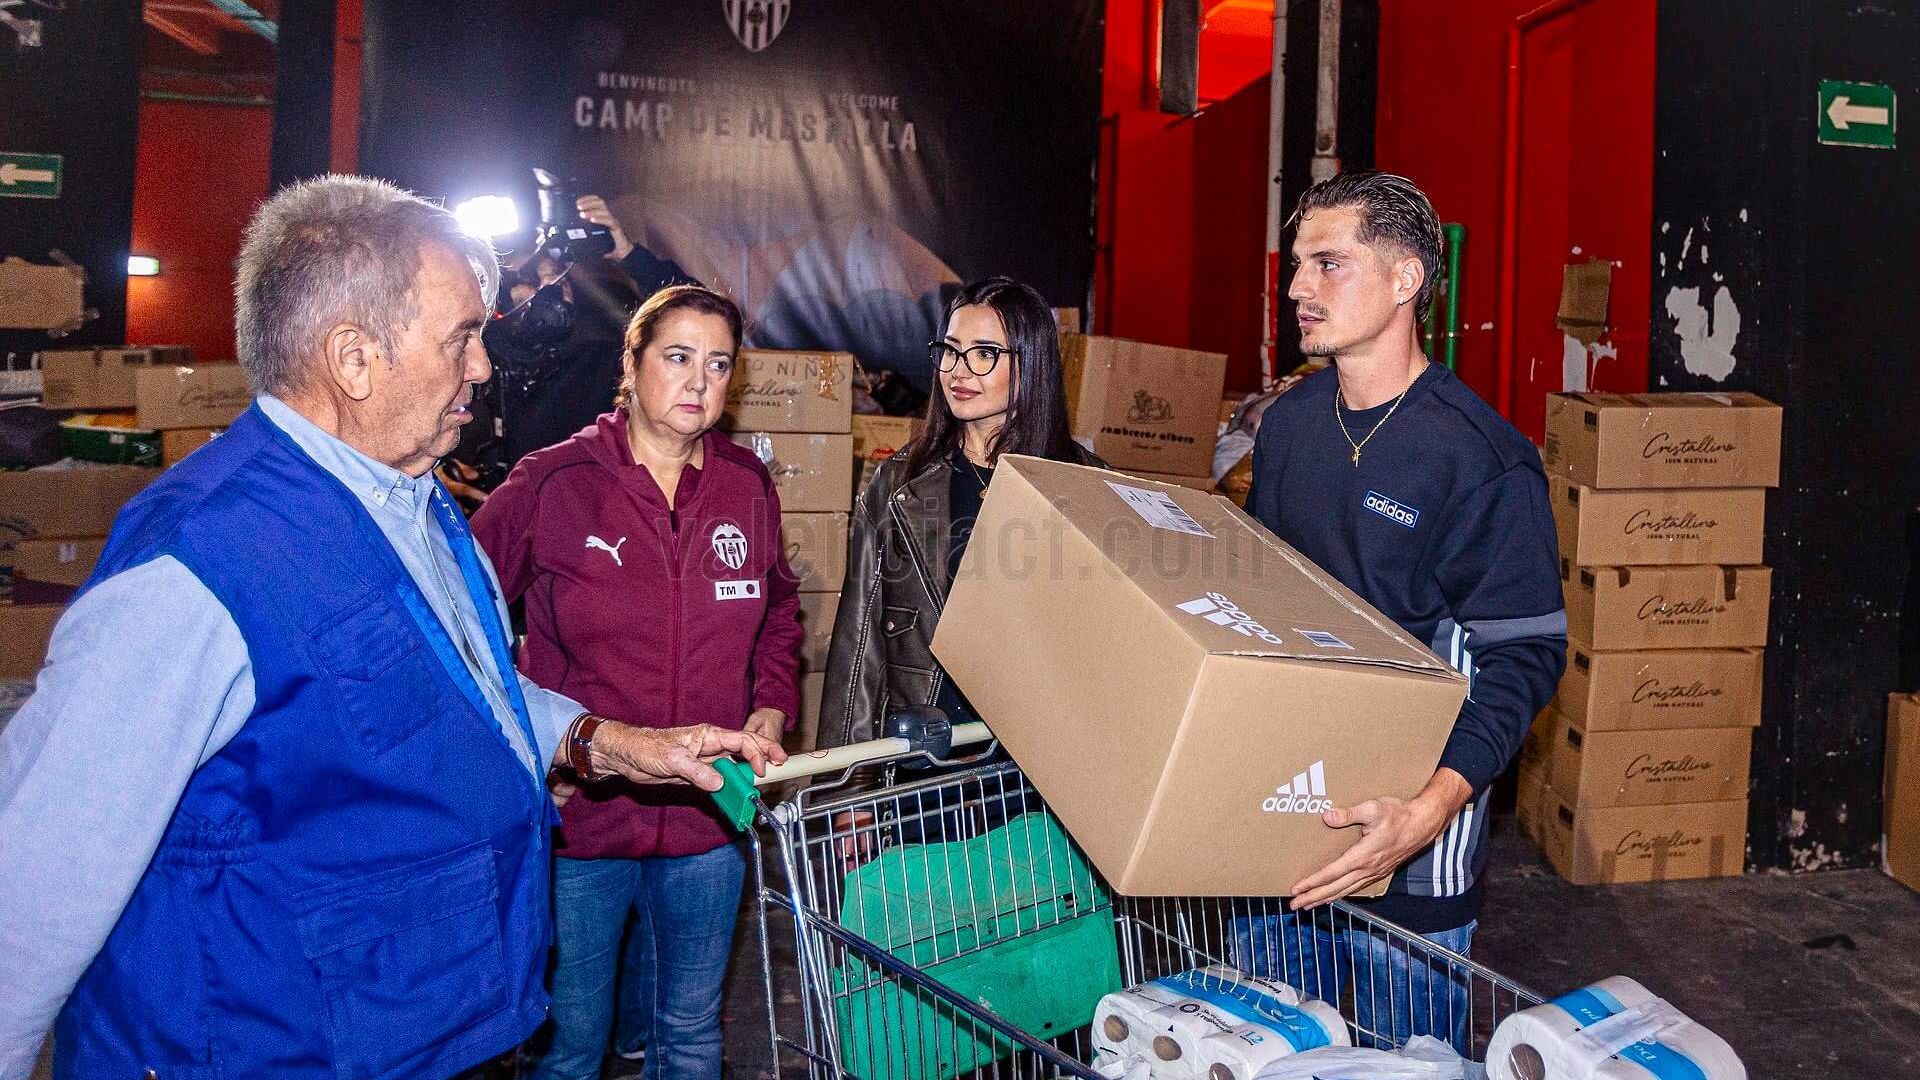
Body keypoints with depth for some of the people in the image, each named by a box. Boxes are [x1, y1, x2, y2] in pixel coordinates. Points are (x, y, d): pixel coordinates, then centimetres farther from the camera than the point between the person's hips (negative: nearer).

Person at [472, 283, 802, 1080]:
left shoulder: (748, 486, 2)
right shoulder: (551, 484, -9)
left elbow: (780, 606, 17)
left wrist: (772, 707, 4)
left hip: (707, 814, 3)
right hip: (577, 805, -3)